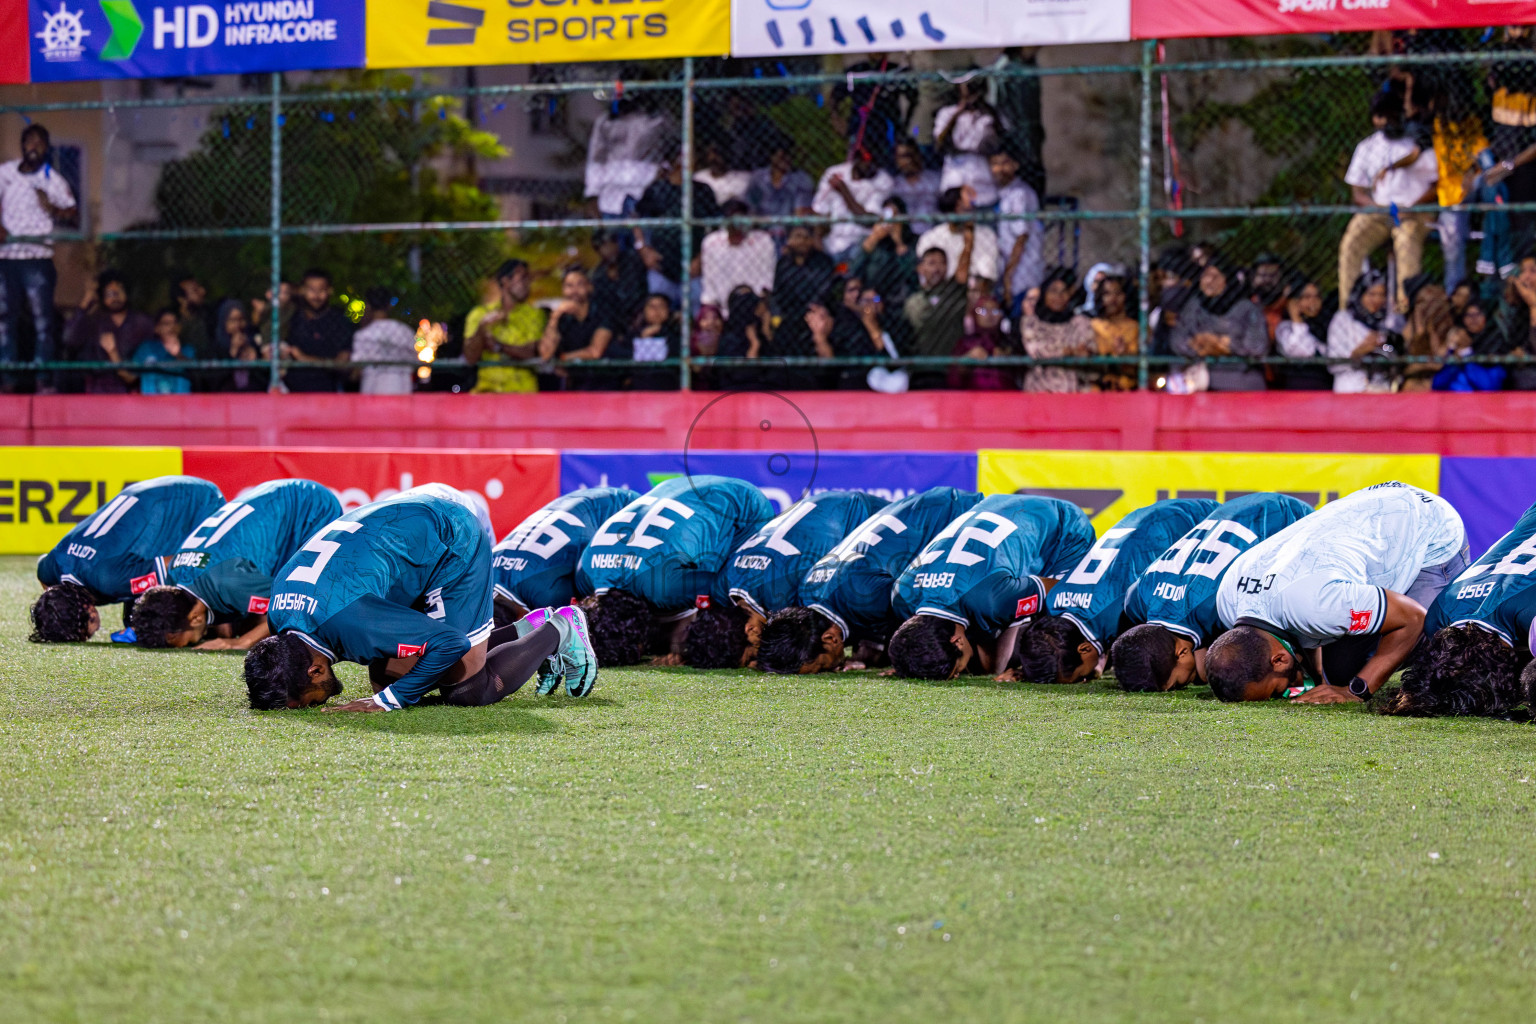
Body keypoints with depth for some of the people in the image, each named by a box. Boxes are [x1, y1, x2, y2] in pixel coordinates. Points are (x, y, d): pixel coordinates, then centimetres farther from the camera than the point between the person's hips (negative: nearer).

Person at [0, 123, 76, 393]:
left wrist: (52, 210, -18)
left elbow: (73, 213, 1)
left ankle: (44, 378, -5)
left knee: (42, 319, -7)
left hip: (37, 256, -3)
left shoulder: (53, 180, 3)